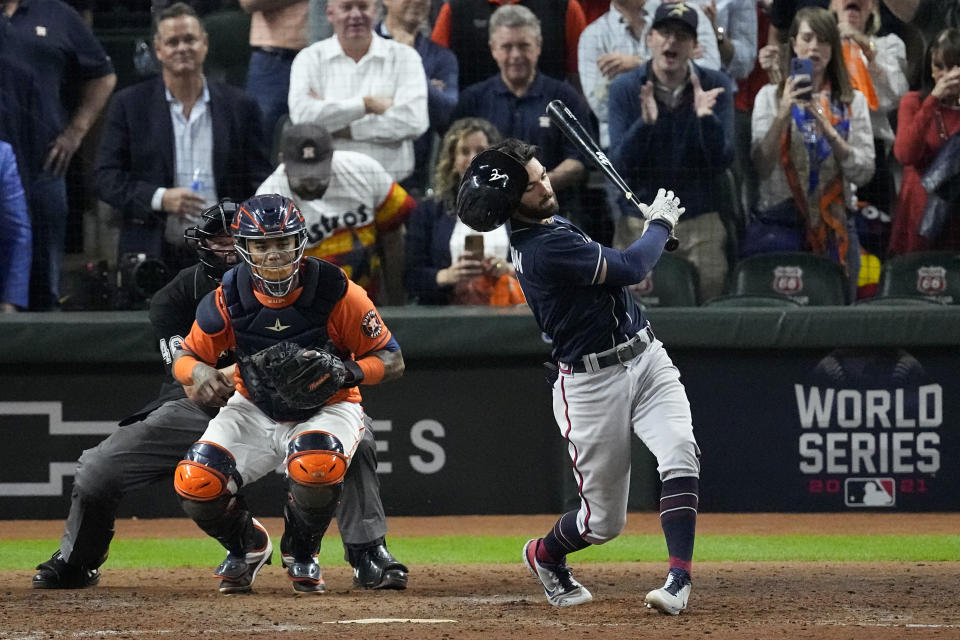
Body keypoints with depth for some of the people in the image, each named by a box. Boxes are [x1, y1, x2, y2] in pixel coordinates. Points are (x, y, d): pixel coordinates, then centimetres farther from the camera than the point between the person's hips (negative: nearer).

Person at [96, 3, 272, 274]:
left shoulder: (240, 107, 10)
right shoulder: (129, 104, 6)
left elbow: (259, 181, 11)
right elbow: (107, 178, 2)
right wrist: (159, 198, -14)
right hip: (153, 258, -1)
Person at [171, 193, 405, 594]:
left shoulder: (335, 291, -18)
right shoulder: (229, 297, -12)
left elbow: (392, 360, -11)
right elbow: (184, 357, -1)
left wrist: (345, 372, -32)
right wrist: (199, 372, -26)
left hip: (326, 409, -3)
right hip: (254, 411, 3)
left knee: (316, 466, -38)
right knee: (195, 485, -21)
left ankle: (301, 553, -4)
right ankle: (247, 546, 16)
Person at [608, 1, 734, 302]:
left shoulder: (715, 86, -2)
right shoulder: (625, 88, -3)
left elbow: (722, 161, -8)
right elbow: (619, 164, -9)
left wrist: (706, 117, -26)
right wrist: (645, 123, -27)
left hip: (700, 223, 0)